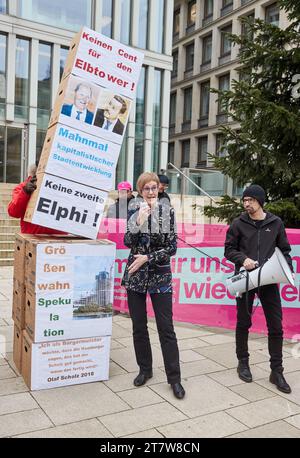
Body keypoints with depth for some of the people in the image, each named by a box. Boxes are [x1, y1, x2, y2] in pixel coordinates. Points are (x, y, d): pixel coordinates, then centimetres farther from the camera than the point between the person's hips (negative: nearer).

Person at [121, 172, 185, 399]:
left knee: (166, 328, 0)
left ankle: (174, 377, 11)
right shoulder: (134, 210, 0)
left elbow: (172, 247, -4)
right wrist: (139, 221, -22)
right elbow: (128, 242, -8)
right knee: (139, 326, 10)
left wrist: (148, 258, -13)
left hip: (160, 276, -1)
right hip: (135, 275, 2)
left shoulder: (168, 211, -2)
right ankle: (145, 369, 28)